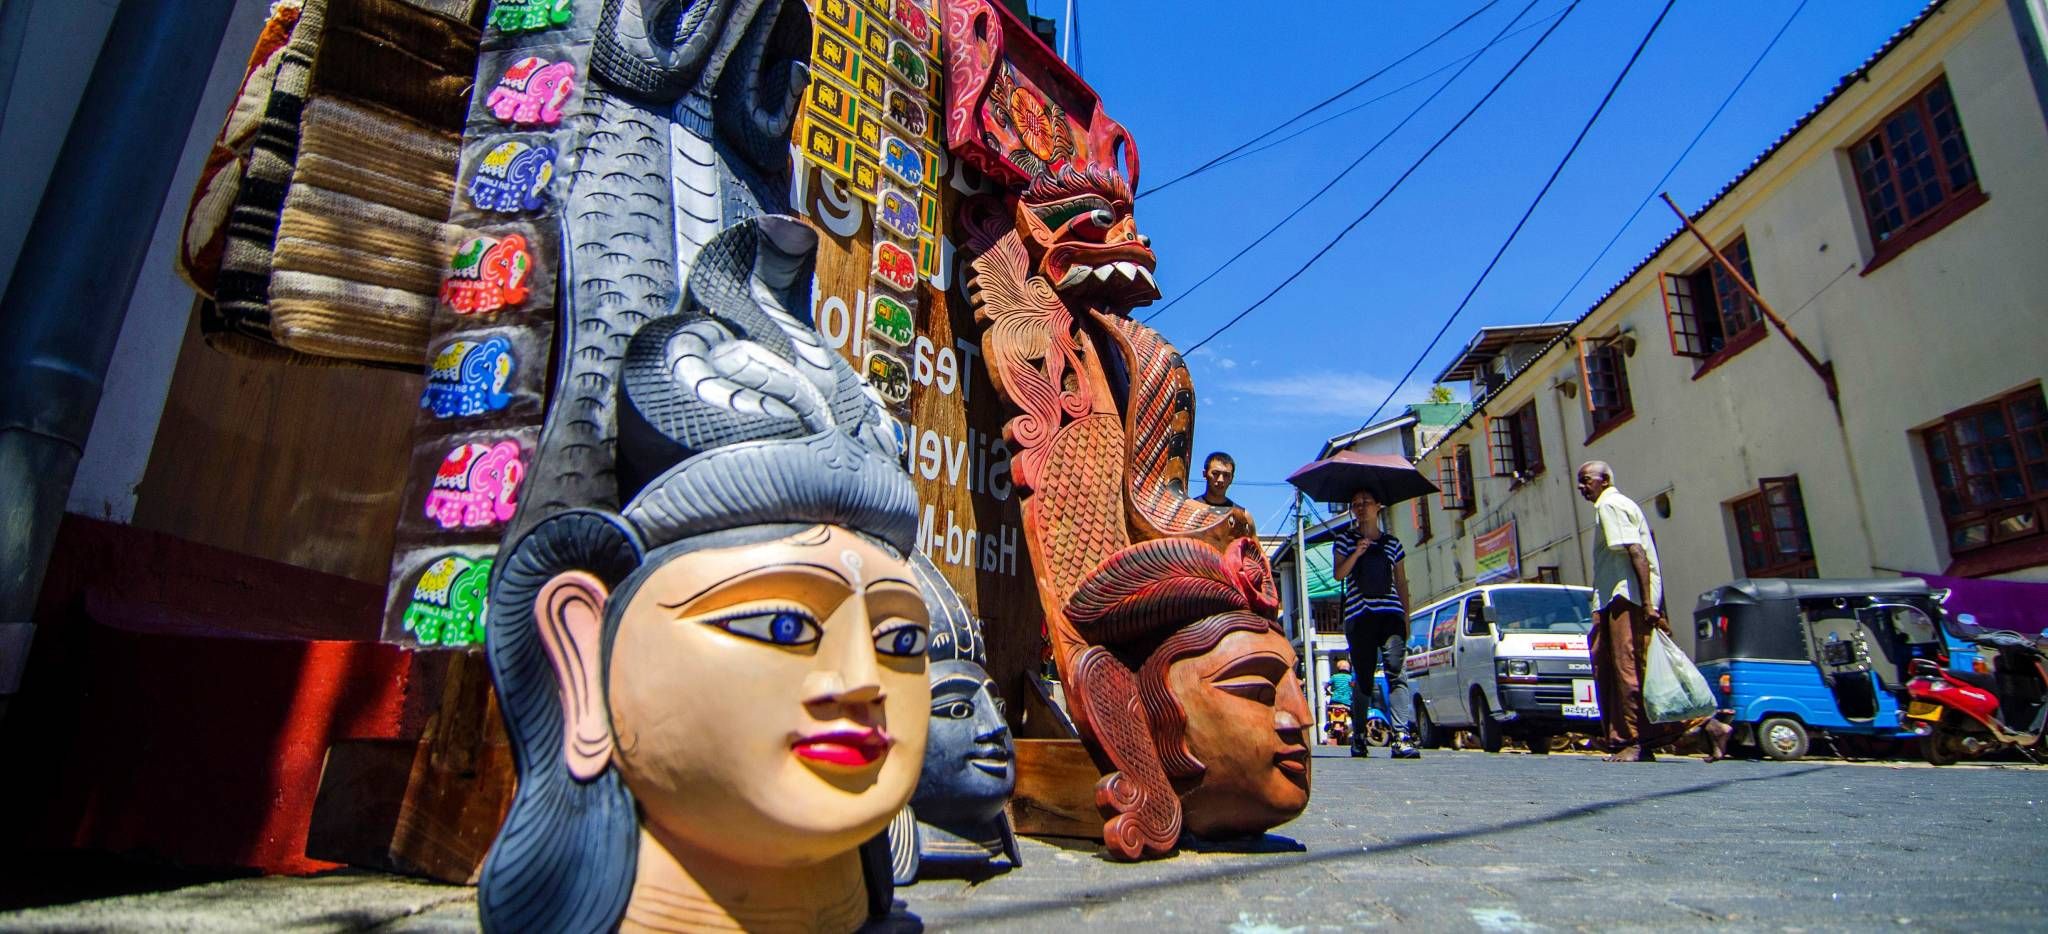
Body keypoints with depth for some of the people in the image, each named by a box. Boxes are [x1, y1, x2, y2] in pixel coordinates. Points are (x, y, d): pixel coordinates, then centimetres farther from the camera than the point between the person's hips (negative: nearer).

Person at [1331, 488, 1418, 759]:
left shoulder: (1392, 542, 16)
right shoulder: (1346, 539, 12)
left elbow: (1401, 582, 18)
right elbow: (1339, 574, 1)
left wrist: (1406, 617, 11)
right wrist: (1356, 553, -15)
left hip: (1390, 613, 1)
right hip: (1359, 615, 0)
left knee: (1396, 671, -15)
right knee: (1364, 676, 1)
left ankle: (1401, 736, -22)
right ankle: (1358, 735, 12)